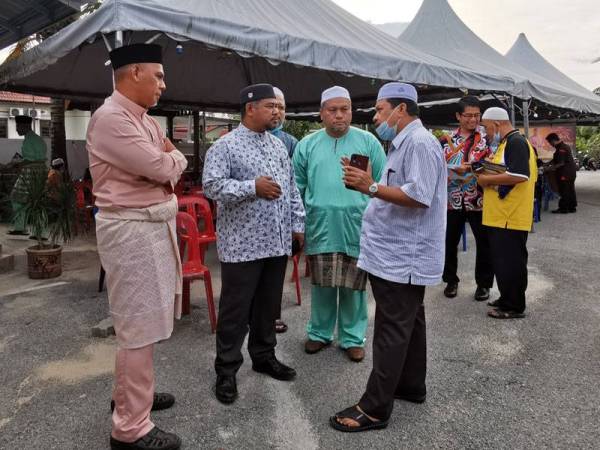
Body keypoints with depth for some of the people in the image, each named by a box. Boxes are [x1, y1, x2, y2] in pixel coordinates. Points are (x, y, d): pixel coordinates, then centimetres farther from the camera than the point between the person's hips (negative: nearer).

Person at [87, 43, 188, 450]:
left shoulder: (147, 121, 16)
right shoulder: (111, 118, -15)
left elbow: (173, 167, 16)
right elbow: (160, 167, -21)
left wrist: (167, 162, -6)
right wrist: (173, 157, 1)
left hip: (155, 225, 10)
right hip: (132, 229, -10)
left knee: (145, 319, 18)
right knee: (139, 326, -5)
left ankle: (131, 393, 36)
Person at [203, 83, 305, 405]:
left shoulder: (278, 145, 15)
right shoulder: (225, 145, -7)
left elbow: (292, 189, 17)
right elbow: (212, 185, -17)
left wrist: (297, 224, 12)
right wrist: (253, 187, -23)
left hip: (277, 242, 7)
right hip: (242, 244, -6)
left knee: (269, 305, 16)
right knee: (235, 309, 3)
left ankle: (264, 356, 33)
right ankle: (226, 370, 16)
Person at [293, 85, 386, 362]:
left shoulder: (368, 142, 3)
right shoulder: (307, 145, 7)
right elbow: (297, 187, 11)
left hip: (357, 228, -1)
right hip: (320, 228, 1)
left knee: (353, 287, 8)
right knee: (321, 285, 11)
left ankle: (352, 338, 24)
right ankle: (320, 333, 29)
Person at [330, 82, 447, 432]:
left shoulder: (419, 142, -15)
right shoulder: (404, 143, 18)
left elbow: (419, 196, -25)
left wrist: (372, 187, -24)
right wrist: (369, 184, 9)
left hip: (401, 256, -11)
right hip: (400, 253, 11)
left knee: (392, 333, -5)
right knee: (408, 324, 18)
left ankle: (375, 408, 3)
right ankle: (411, 386, 32)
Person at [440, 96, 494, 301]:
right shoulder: (447, 140, 6)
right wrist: (457, 169, -13)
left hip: (479, 200, -1)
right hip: (452, 200, 1)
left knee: (484, 244, 5)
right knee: (449, 242, 9)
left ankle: (483, 283, 19)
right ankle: (451, 280, 25)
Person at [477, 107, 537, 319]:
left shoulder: (516, 142, -14)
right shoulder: (508, 142, 18)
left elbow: (519, 175, -25)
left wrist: (488, 179, -15)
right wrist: (488, 176, 10)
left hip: (510, 217, -10)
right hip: (502, 216, 10)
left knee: (510, 262, -1)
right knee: (503, 260, 17)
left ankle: (513, 307, 9)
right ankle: (507, 299, 28)